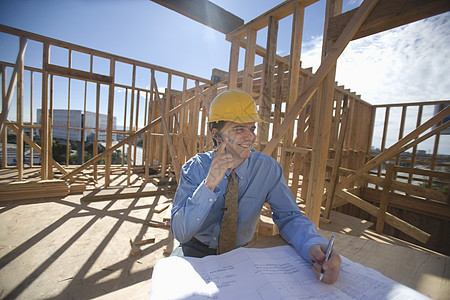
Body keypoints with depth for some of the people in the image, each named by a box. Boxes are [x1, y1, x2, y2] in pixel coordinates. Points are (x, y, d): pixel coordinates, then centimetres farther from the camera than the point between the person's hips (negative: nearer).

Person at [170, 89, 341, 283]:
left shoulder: (268, 168, -13)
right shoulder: (195, 168, -16)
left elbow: (289, 216, -10)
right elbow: (180, 232, -21)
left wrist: (314, 246, -32)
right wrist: (209, 184, -36)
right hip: (196, 252, 1)